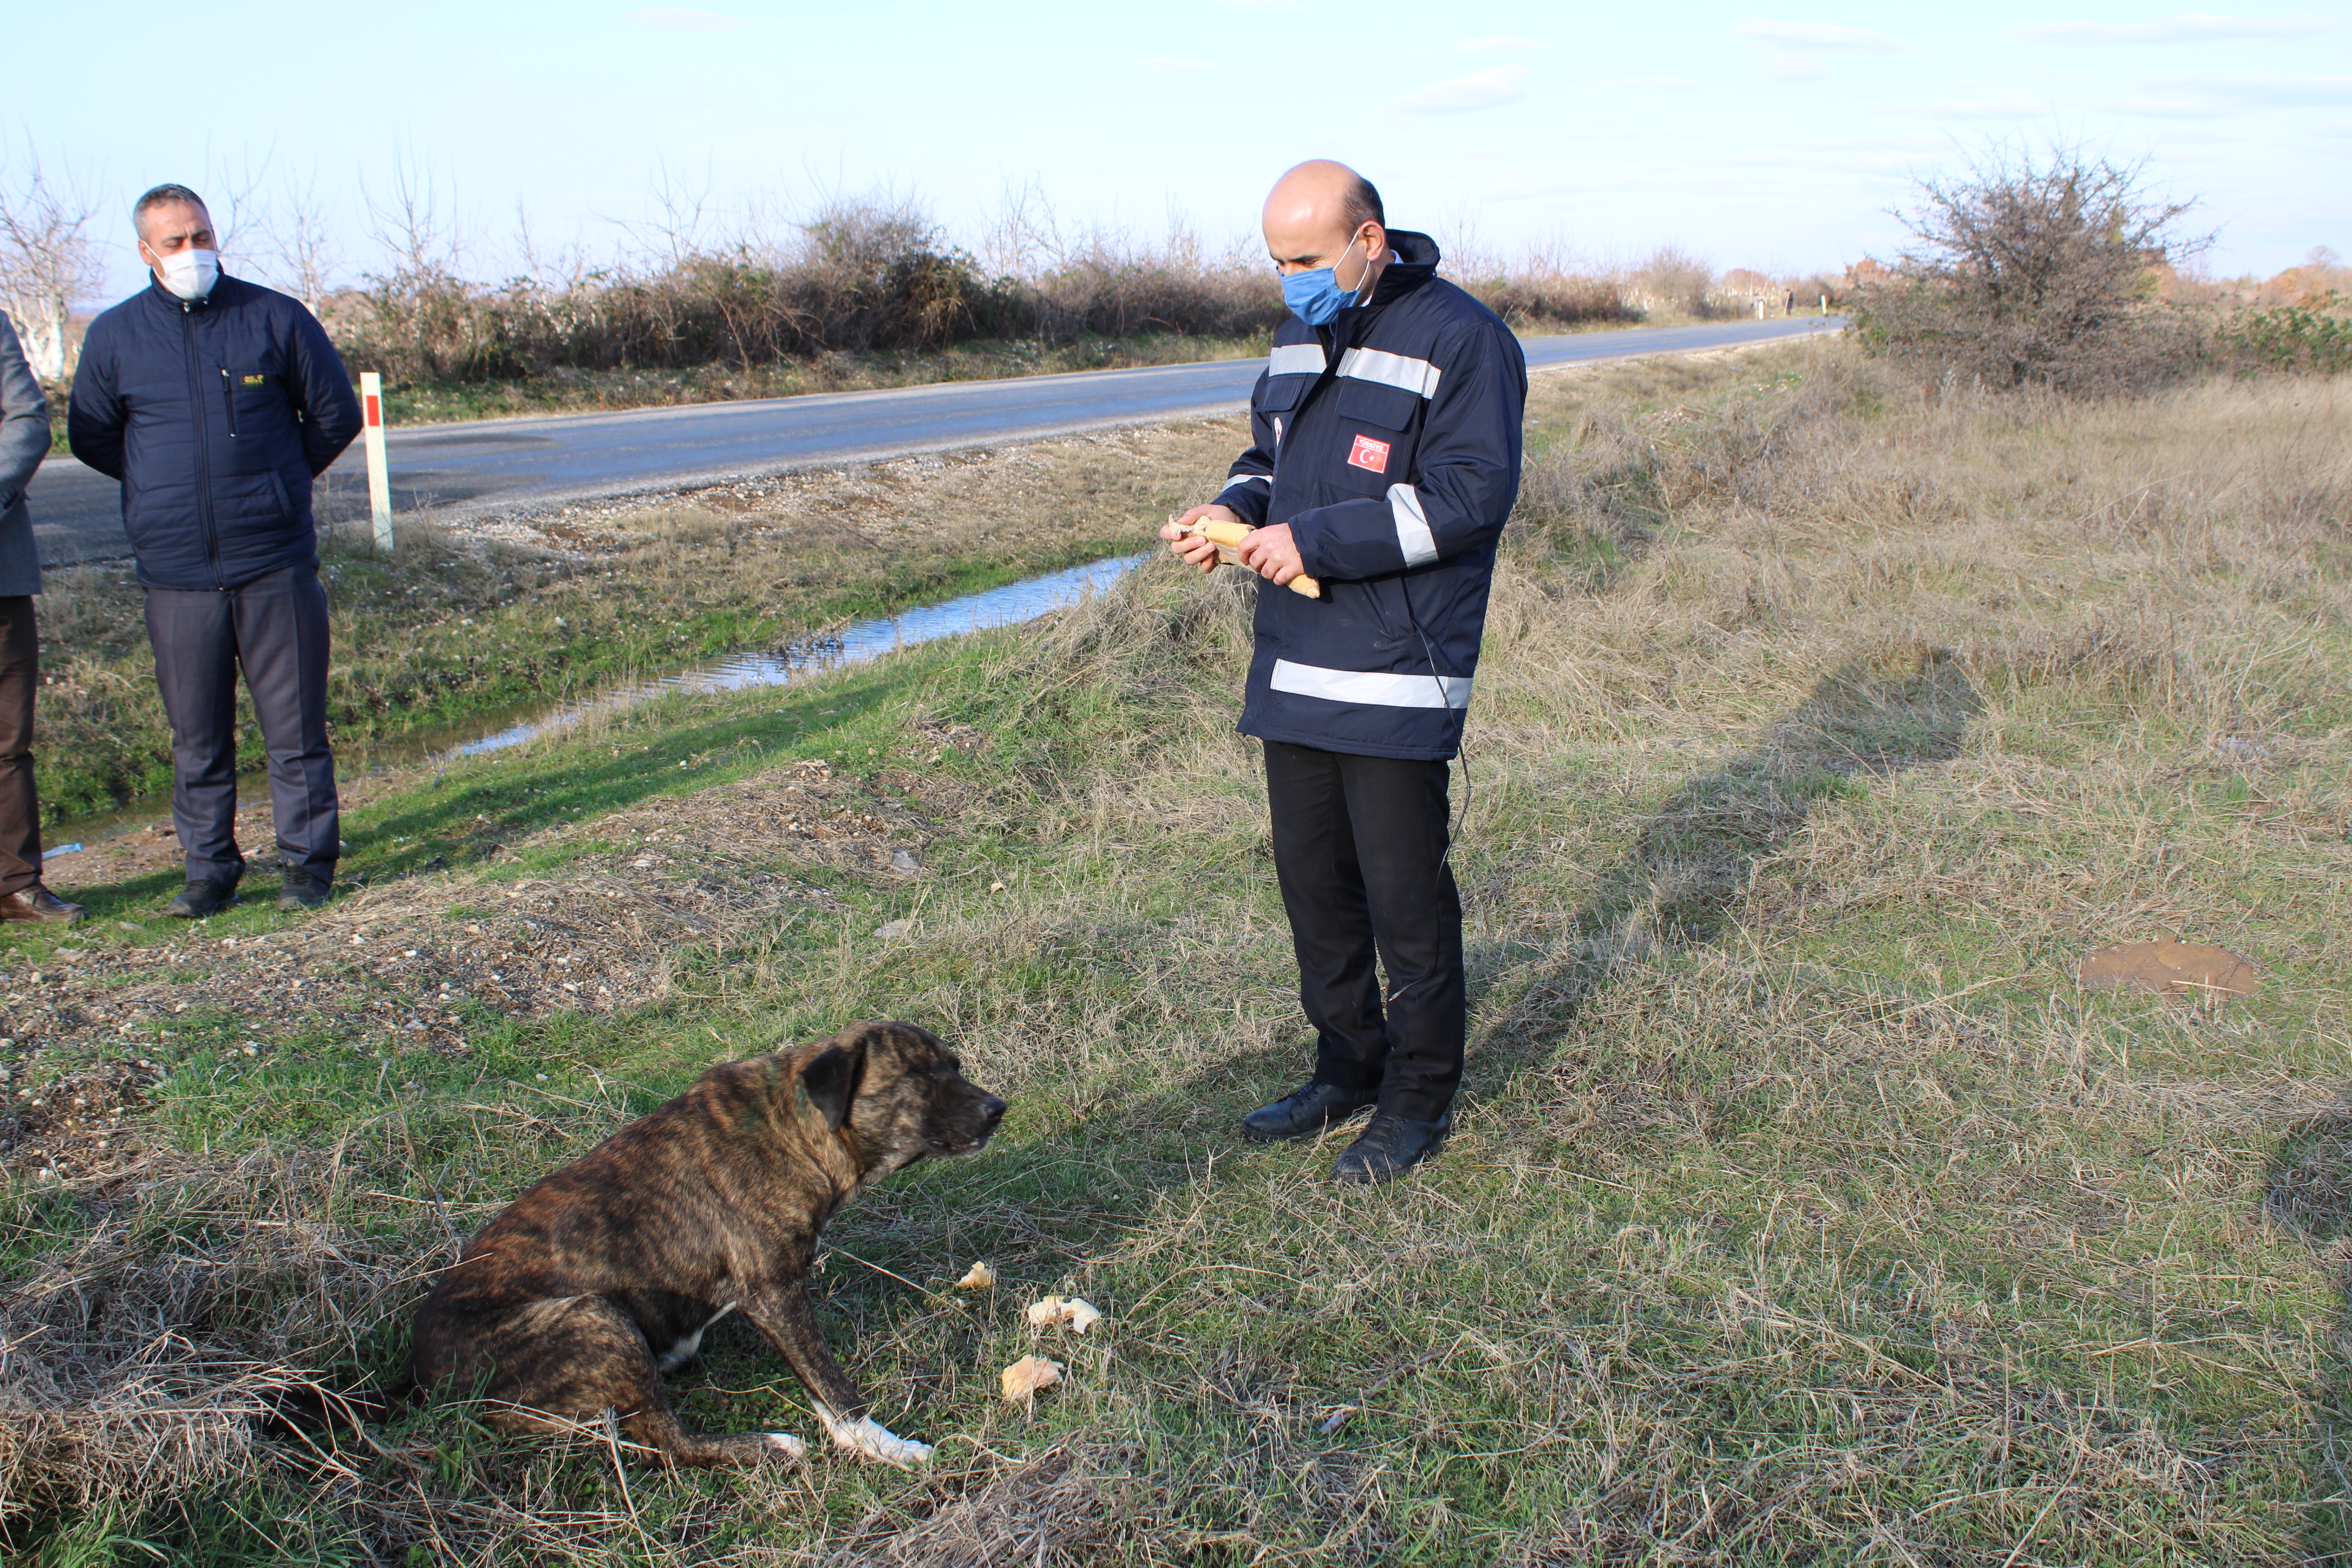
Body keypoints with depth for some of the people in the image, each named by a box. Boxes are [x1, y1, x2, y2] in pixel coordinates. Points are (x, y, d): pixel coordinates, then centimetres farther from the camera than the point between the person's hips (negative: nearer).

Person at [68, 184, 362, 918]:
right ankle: (209, 870, 16)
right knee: (197, 736, 6)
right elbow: (90, 436, 19)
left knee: (295, 722, 1)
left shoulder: (276, 317, 2)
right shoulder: (115, 335, 7)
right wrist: (161, 488, 16)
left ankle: (307, 863, 10)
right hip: (176, 572, 2)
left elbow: (336, 413, 12)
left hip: (276, 562, -1)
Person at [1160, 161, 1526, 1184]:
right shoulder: (1301, 337, 14)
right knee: (1311, 878, 14)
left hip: (1397, 677, -8)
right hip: (1294, 668, 8)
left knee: (1405, 891, 1)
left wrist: (1315, 540, -21)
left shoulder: (1461, 341, -11)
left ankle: (1421, 1099, 16)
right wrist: (1235, 509, 0)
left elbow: (1470, 496, -18)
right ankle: (1348, 1070, 30)